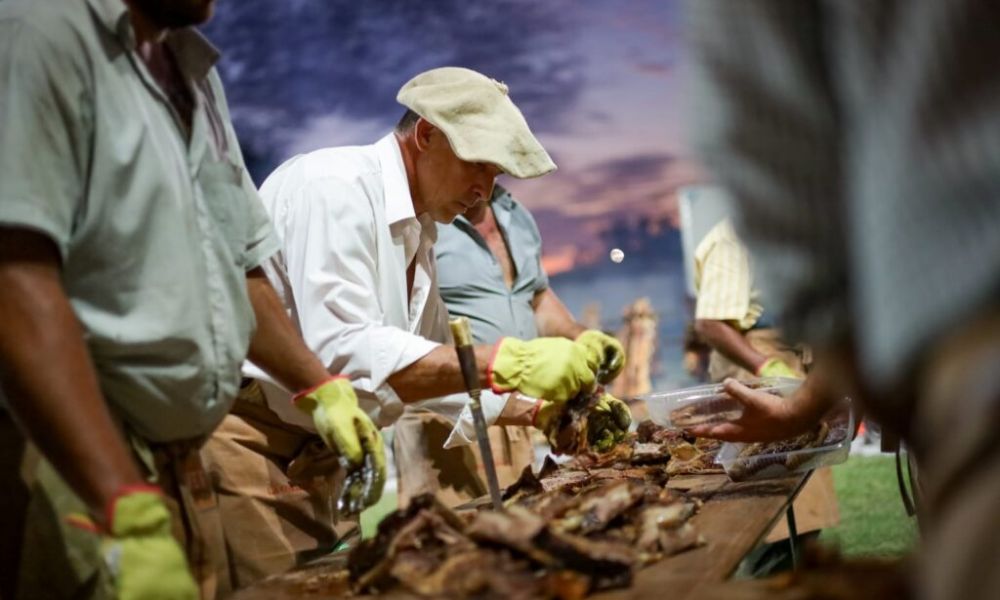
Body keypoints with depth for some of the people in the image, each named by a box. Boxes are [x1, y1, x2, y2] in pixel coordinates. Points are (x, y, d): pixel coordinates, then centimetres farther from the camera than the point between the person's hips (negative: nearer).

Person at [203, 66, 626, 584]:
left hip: (302, 454, 9)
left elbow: (431, 368, 16)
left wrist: (545, 407, 2)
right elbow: (342, 351, -29)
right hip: (245, 438, -9)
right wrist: (506, 363, -34)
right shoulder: (335, 186, -17)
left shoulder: (415, 230, 11)